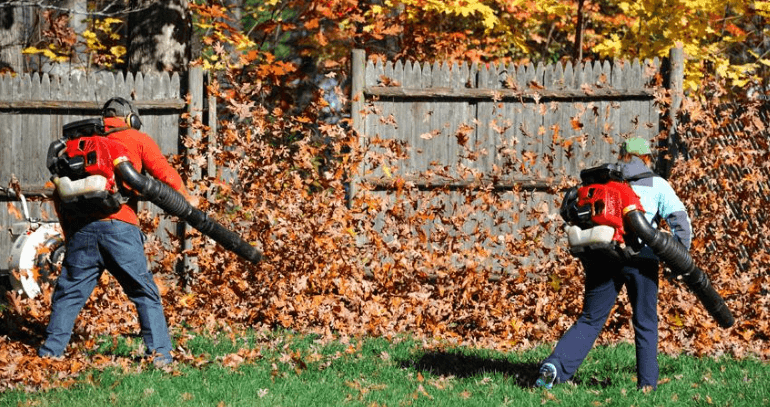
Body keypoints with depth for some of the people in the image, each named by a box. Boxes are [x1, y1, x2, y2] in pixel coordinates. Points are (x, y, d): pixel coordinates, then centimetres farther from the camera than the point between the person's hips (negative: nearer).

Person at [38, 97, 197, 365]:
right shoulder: (137, 139, 10)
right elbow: (164, 172, 3)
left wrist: (68, 231, 21)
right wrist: (187, 199, 19)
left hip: (80, 227, 3)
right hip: (119, 227, -3)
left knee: (68, 293, 11)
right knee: (145, 293, 6)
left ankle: (50, 351, 6)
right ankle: (159, 353, 1)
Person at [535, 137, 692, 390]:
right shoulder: (656, 184, 11)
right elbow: (679, 218, -1)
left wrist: (587, 262, 18)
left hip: (602, 257, 2)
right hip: (640, 257, -2)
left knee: (589, 320, 7)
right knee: (645, 323, 11)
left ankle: (555, 365, -11)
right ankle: (647, 383, 8)